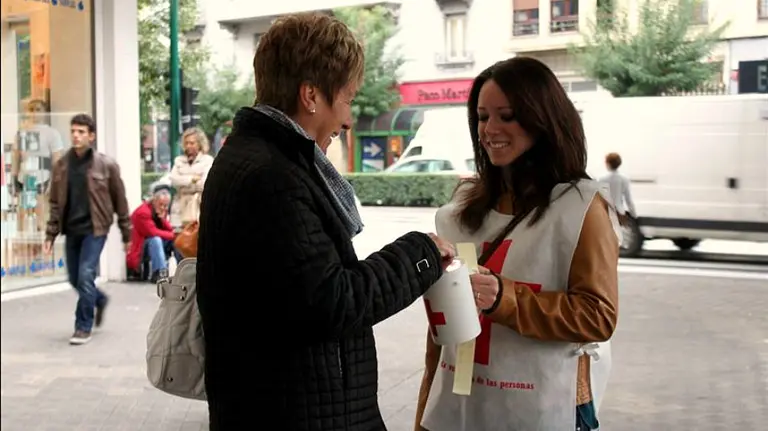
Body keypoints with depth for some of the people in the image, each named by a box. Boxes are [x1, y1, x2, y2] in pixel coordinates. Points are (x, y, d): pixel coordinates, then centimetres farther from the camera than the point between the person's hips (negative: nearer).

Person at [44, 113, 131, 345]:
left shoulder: (106, 165, -5)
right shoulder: (61, 165, 5)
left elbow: (120, 201, 0)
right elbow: (55, 203, 9)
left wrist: (126, 234, 2)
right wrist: (51, 235, 4)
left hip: (94, 229, -5)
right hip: (71, 230, 5)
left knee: (85, 276, -12)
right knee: (75, 279, 12)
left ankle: (83, 327, 2)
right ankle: (100, 300, 42)